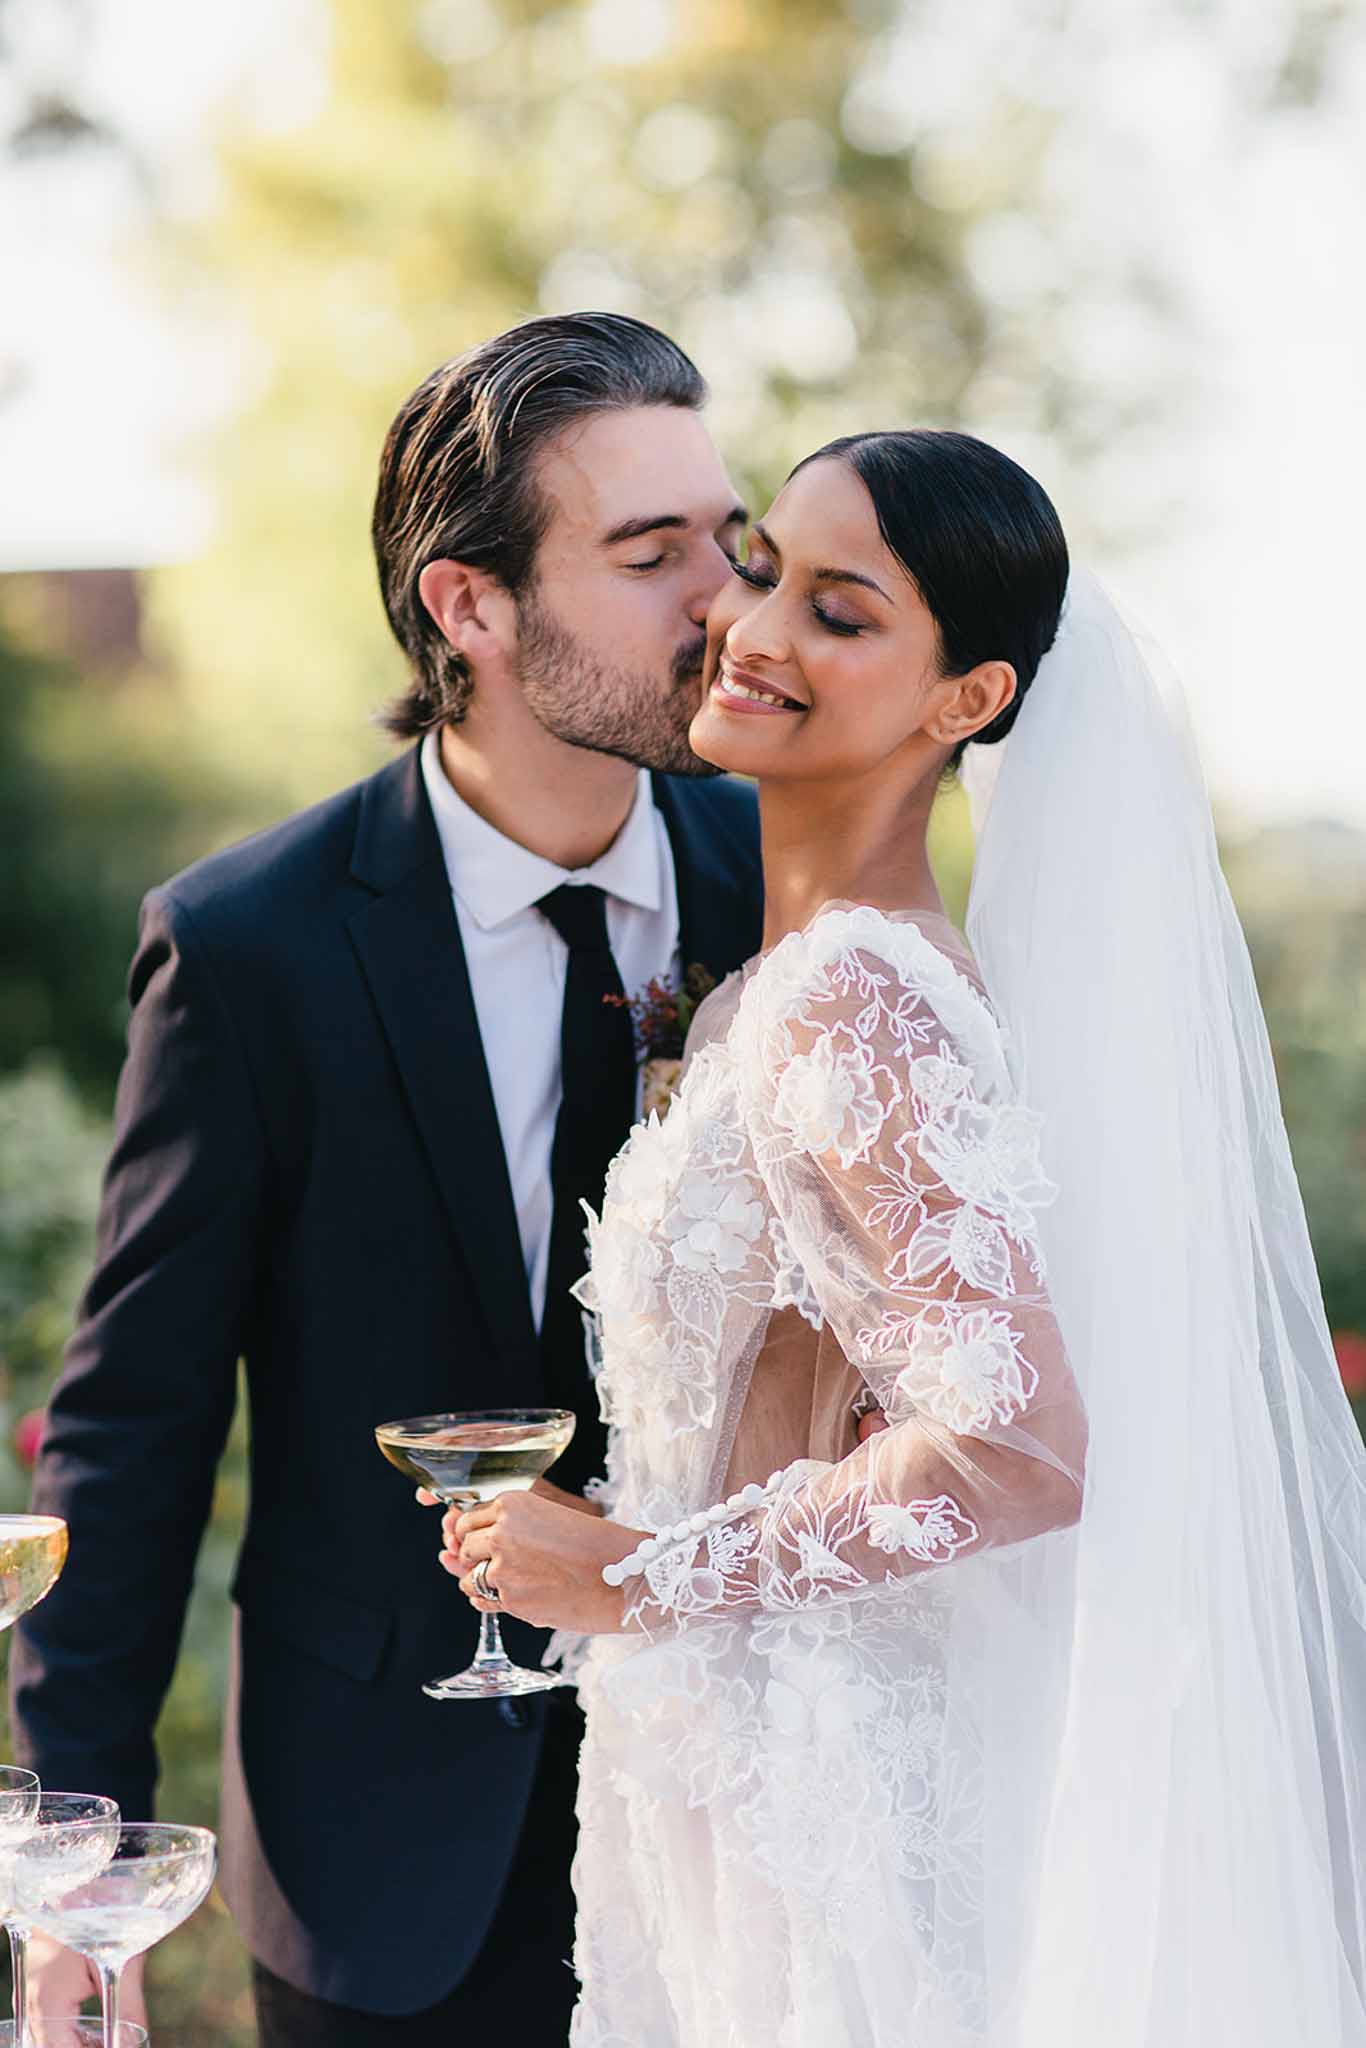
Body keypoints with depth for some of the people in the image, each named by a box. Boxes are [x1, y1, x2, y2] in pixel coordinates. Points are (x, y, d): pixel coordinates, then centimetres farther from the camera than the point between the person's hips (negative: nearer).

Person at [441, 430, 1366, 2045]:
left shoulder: (854, 997, -22)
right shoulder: (789, 969, 6)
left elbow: (1020, 1448, -28)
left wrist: (637, 1579, -18)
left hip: (799, 1778, -9)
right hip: (746, 1772, 9)